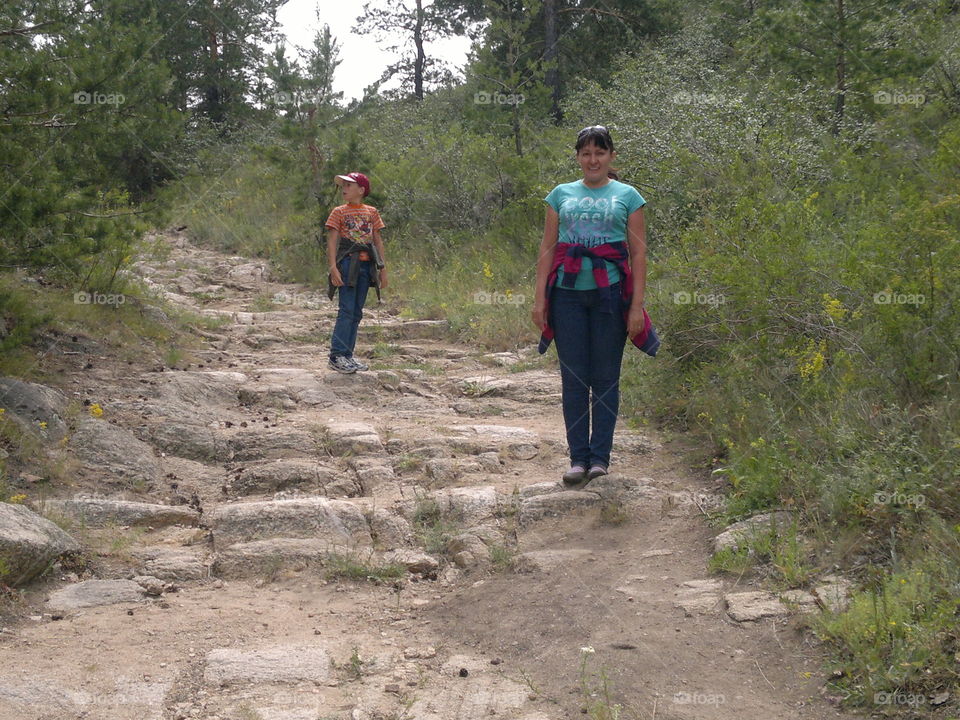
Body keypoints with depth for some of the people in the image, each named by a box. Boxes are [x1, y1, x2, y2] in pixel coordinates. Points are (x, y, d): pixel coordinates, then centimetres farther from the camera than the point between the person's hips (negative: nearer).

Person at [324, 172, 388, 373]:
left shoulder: (371, 212, 11)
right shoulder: (339, 212, 1)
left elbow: (378, 241, 13)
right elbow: (332, 241, -5)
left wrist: (382, 269, 9)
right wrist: (333, 268, -16)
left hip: (366, 265, 4)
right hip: (347, 263, -4)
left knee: (357, 312, 7)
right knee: (347, 310, -9)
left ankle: (347, 355, 13)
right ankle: (337, 356, -7)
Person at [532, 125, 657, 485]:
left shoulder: (627, 196, 7)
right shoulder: (561, 195, 13)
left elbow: (638, 254, 3)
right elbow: (547, 249, 11)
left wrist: (637, 305, -5)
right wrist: (539, 298, 2)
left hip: (610, 293, -1)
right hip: (568, 293, 2)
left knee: (605, 377, 2)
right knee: (573, 377, 1)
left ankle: (600, 456, 11)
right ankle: (578, 457, 8)